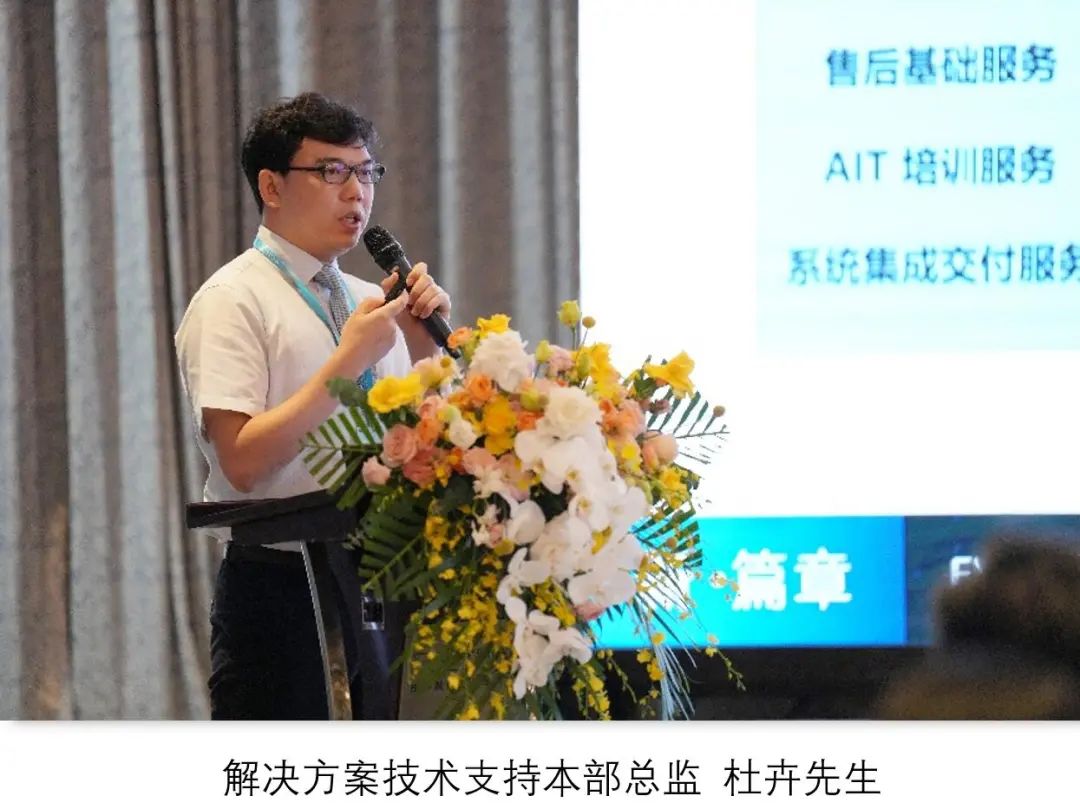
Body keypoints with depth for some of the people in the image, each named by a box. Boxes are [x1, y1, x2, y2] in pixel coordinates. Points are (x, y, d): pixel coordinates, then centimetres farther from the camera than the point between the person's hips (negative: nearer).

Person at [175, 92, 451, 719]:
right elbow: (243, 461, -19)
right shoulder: (233, 302, -8)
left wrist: (422, 344, 0)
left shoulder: (371, 302, 13)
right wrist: (349, 361, -18)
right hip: (280, 590, -7)